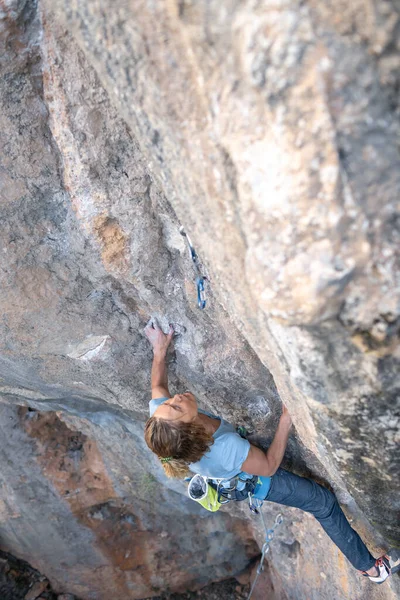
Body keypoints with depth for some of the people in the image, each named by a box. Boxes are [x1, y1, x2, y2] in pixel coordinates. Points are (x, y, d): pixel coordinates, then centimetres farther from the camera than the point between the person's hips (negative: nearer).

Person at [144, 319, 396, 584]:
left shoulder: (160, 416, -34)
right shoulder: (227, 448, -49)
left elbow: (158, 386, -8)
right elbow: (269, 466, -27)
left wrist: (160, 350, -4)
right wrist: (286, 422, -26)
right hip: (258, 482, -6)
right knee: (325, 503, 10)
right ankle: (370, 567, 30)